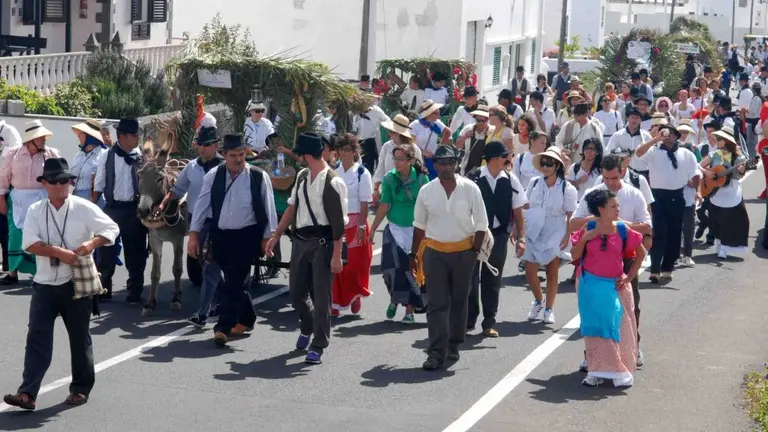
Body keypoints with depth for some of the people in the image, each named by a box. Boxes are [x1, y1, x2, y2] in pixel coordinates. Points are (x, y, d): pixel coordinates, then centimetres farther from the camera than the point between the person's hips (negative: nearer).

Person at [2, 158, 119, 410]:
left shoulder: (83, 208, -5)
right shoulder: (35, 211, 1)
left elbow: (112, 229, -4)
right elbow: (29, 244, -11)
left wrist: (92, 242, -23)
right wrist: (59, 252, -23)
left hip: (76, 284, -1)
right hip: (44, 284, 2)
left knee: (79, 338, 10)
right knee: (37, 338, -6)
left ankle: (81, 389, 25)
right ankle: (27, 393, -11)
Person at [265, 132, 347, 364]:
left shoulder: (332, 183, -16)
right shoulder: (302, 176, 8)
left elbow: (339, 222, -16)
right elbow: (292, 208, 17)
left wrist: (336, 256, -17)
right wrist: (275, 236, 15)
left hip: (322, 243, -7)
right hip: (300, 241, 7)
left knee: (321, 296, -1)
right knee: (297, 292, 14)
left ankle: (317, 346, 9)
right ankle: (307, 327, 41)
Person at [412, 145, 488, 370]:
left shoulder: (470, 189, -5)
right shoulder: (426, 191, 0)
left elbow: (480, 223, -1)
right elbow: (419, 225, 9)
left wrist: (475, 251, -7)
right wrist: (414, 254, 10)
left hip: (463, 251, 0)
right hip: (435, 252, 0)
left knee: (459, 301, 10)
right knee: (436, 304, -4)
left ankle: (453, 346, 24)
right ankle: (437, 353, -7)